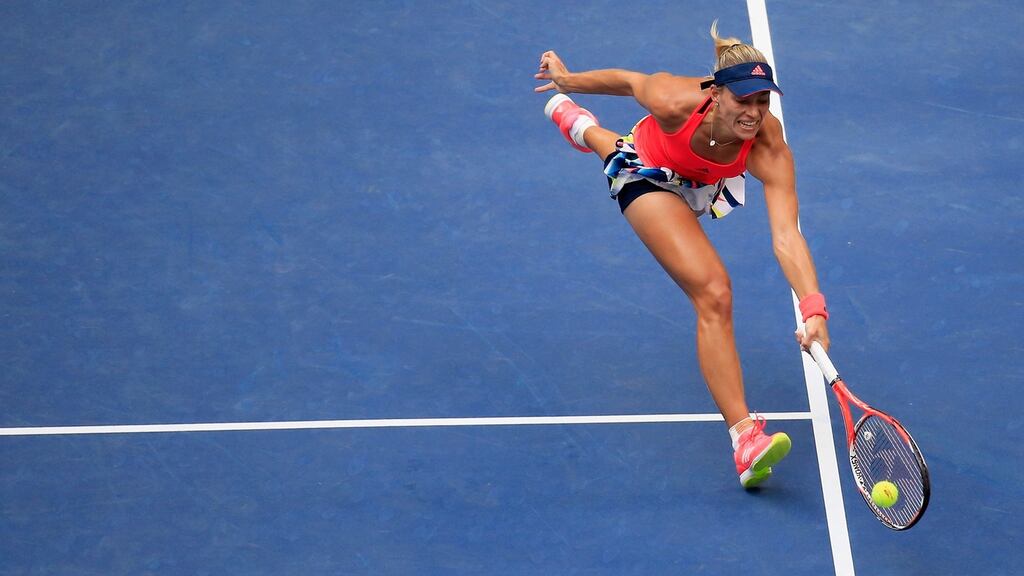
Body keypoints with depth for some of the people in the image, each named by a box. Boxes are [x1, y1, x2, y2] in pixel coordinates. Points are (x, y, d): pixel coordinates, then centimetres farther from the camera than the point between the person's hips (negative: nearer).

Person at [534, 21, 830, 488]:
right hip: (648, 174, -4)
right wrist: (566, 78, -4)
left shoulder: (769, 148, -40)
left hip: (698, 184, 4)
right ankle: (744, 440, -27)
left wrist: (813, 309, -62)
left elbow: (786, 238, -49)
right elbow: (627, 81, -20)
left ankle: (583, 128, 77)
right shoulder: (676, 102, -42)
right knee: (714, 294, -24)